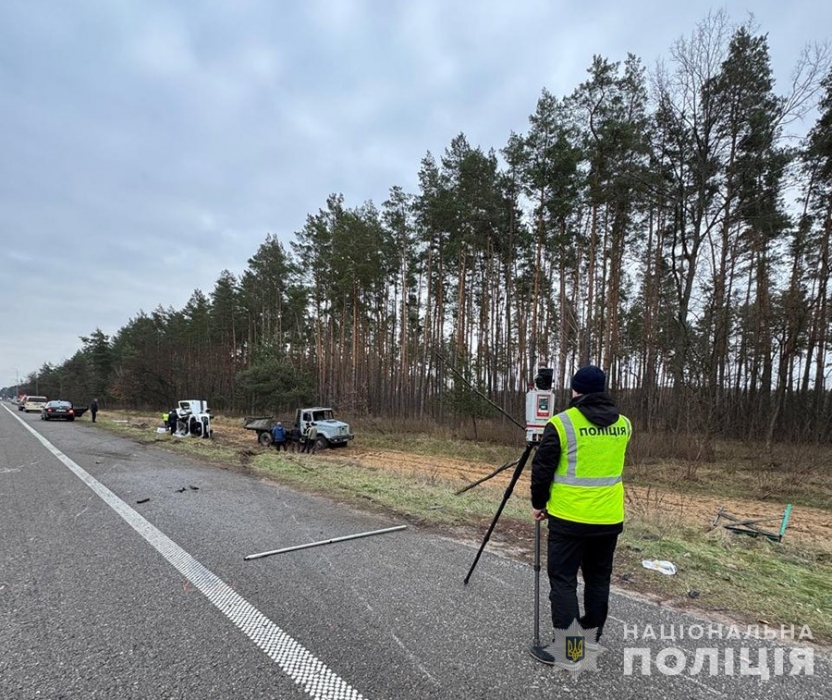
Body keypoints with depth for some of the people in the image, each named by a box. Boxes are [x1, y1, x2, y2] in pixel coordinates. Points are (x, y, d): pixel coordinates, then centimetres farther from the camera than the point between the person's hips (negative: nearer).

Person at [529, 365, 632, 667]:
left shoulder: (562, 423, -14)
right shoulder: (623, 424, 3)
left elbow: (542, 468, -10)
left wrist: (538, 503, 5)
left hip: (570, 518, -5)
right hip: (610, 517, 6)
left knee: (563, 580, 6)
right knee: (599, 577, 20)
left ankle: (565, 650, 11)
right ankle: (592, 636, 35)